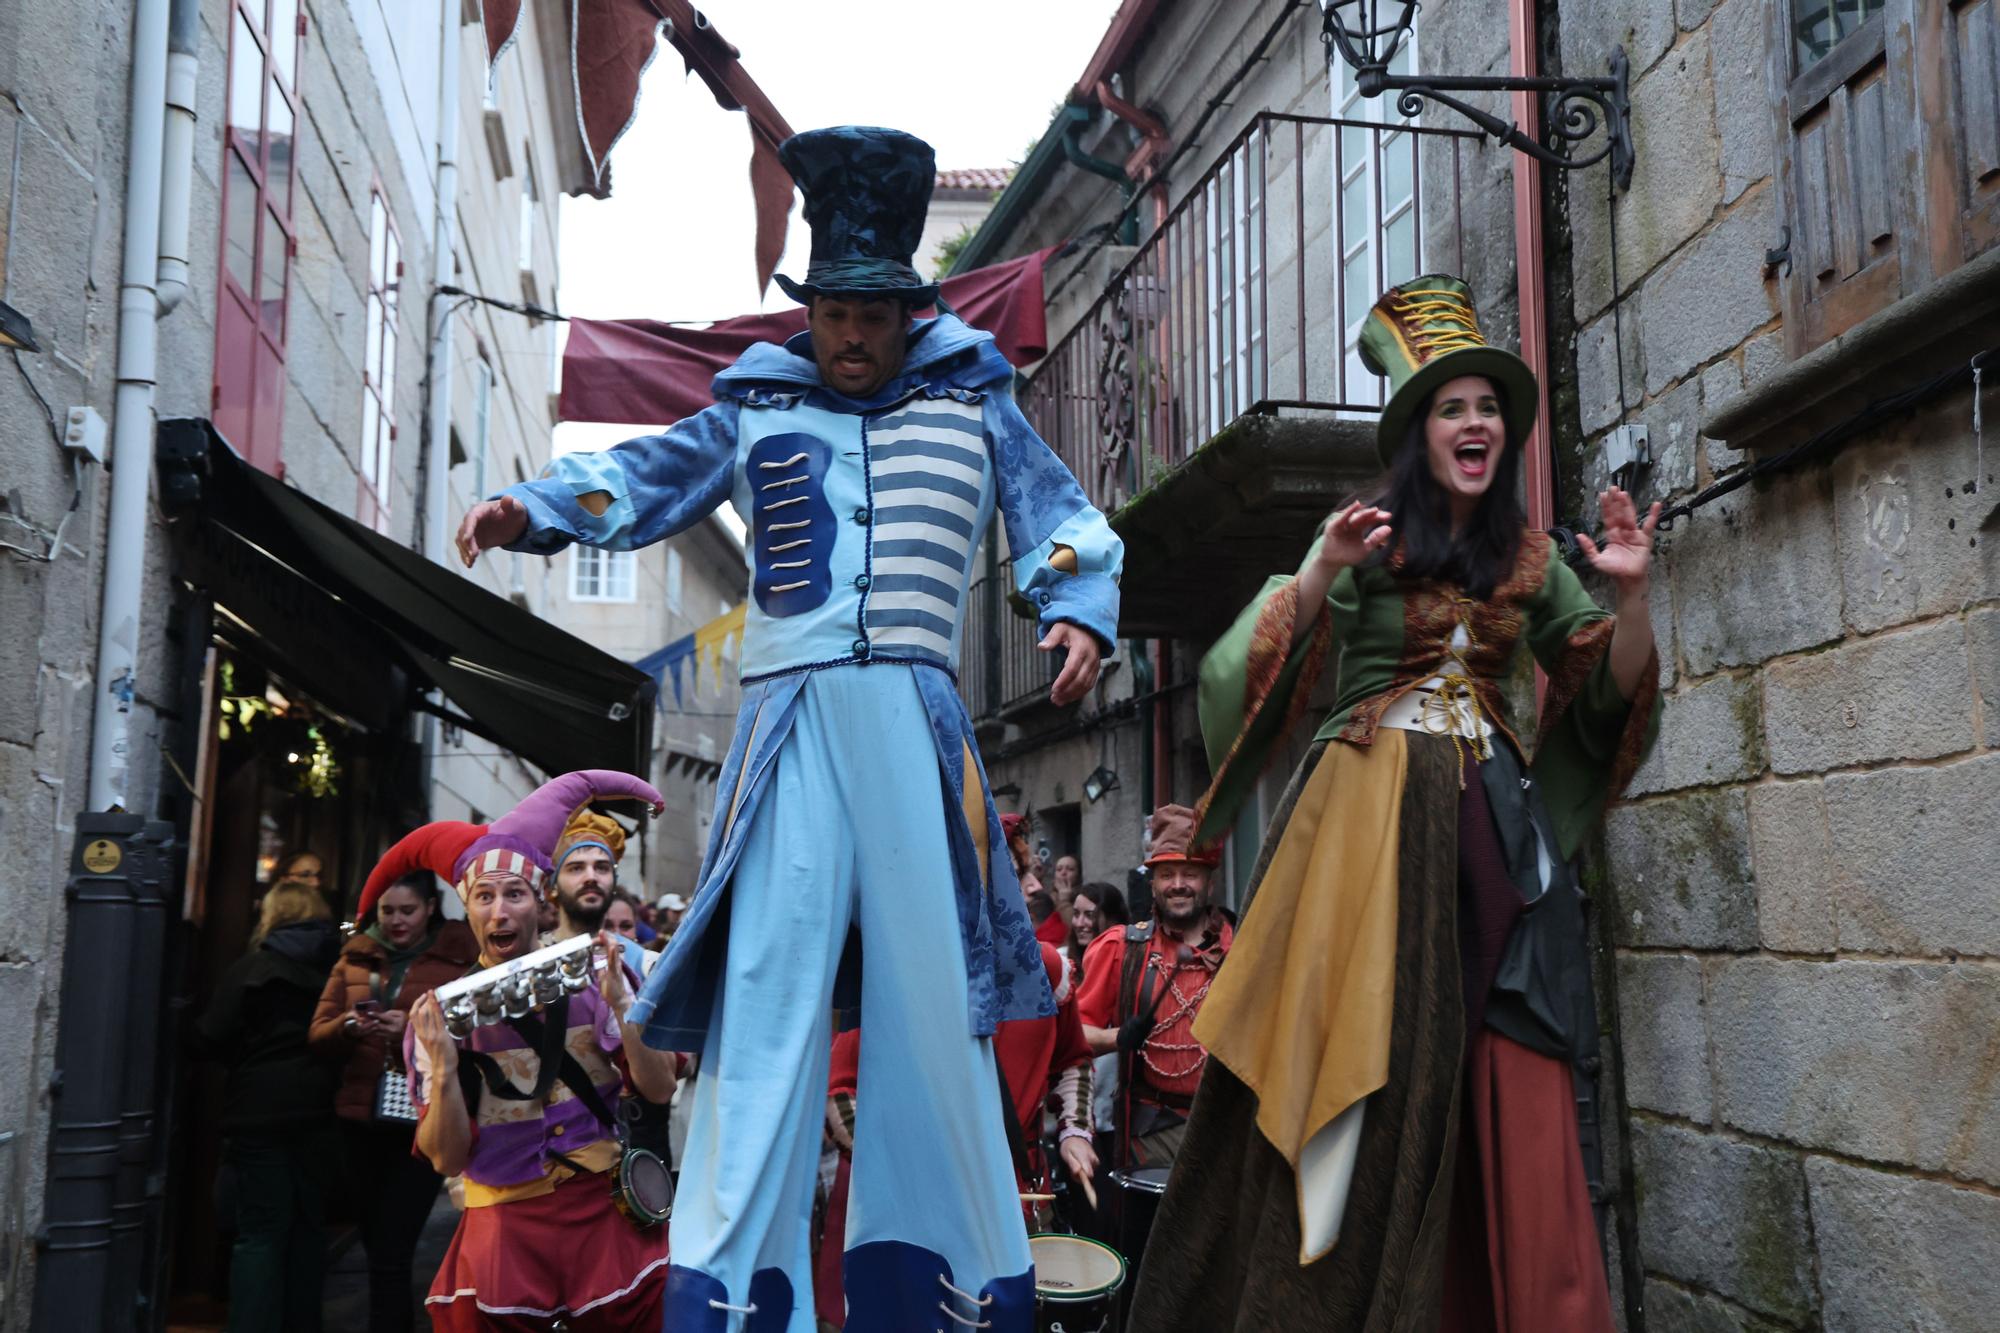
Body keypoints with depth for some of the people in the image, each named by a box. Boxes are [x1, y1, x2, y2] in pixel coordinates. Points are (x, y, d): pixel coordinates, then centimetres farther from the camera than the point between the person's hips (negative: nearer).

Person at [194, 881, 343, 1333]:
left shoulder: (252, 968, -5)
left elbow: (210, 1040, -7)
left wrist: (248, 1055, 12)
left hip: (260, 1114, -3)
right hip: (320, 1114, 4)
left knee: (260, 1232, 1)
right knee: (308, 1227, 14)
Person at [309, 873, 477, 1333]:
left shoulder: (461, 959, -2)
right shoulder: (355, 958, 11)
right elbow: (318, 1035, 7)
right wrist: (347, 1026, -14)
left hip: (425, 1122, -5)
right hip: (362, 1119, 5)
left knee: (390, 1254, -6)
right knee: (377, 1243, 15)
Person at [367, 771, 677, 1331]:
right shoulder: (445, 1010, -3)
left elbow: (658, 1089, -4)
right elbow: (447, 1158, -5)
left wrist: (620, 1004, -18)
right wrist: (444, 1068, -21)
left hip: (606, 1208, 1)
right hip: (508, 1226, 0)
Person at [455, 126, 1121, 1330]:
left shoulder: (974, 405, 18)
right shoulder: (757, 407, 20)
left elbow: (1062, 521, 14)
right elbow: (641, 481, 18)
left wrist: (1081, 615, -5)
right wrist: (531, 509, 0)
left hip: (918, 719, 0)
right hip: (790, 715, 0)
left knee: (932, 978, 0)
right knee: (767, 973, -7)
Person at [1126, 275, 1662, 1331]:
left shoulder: (1528, 559, 14)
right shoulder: (1363, 537, 2)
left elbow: (1612, 689, 14)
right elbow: (1261, 669, -8)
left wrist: (1630, 592, -2)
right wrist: (1319, 577, -24)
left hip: (1493, 819, 4)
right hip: (1371, 809, -3)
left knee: (1509, 1086, -3)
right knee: (1368, 1055, -5)